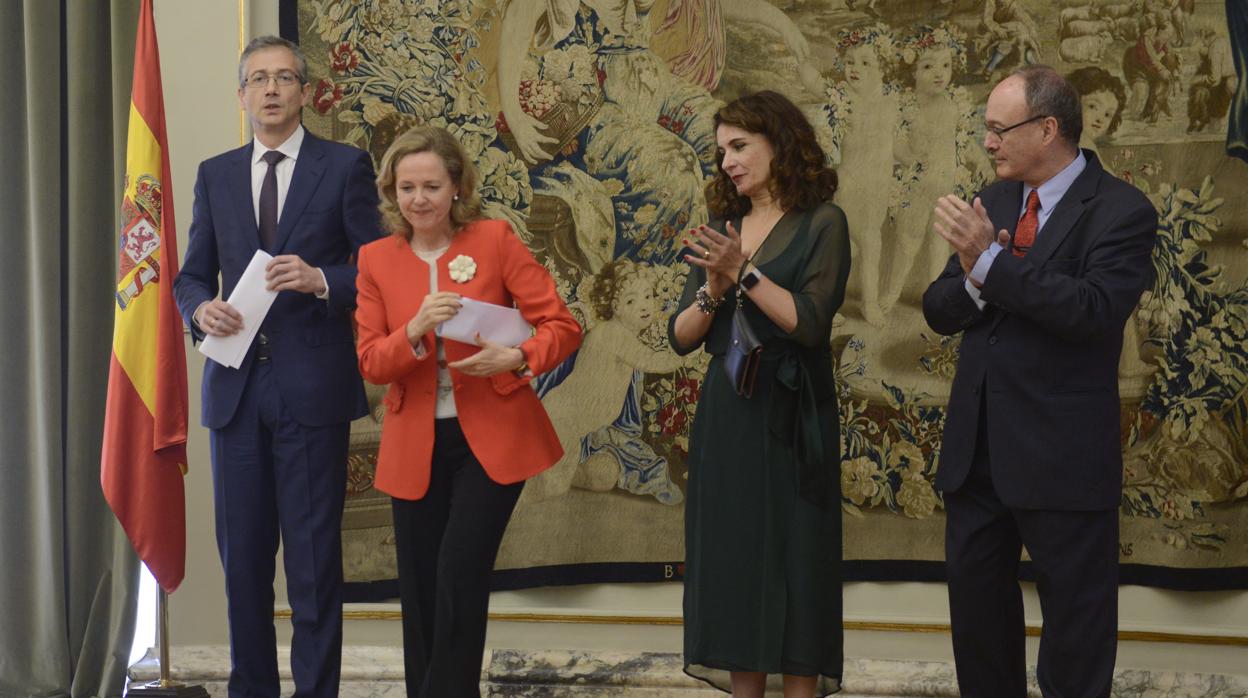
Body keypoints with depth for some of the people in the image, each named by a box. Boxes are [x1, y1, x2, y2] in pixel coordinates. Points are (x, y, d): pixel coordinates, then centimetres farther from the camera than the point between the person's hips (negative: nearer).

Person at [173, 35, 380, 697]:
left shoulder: (345, 166, 2)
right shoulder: (215, 175, 13)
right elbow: (191, 276, 15)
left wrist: (322, 281, -18)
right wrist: (201, 309, -7)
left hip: (312, 386, -4)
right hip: (235, 386, 4)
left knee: (314, 556, 0)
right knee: (242, 553, 9)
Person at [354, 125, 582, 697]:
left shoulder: (494, 240, -6)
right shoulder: (376, 259, 2)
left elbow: (562, 326, -7)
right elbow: (370, 363, -3)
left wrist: (516, 358, -26)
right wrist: (415, 331, -22)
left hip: (491, 439, -3)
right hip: (416, 448, 3)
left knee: (460, 575, -13)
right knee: (421, 590, 8)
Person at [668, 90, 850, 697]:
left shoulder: (820, 224, -2)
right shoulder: (721, 228, 12)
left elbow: (811, 321, -14)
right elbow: (681, 336, 7)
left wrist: (743, 272, -16)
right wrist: (713, 289, -10)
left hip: (788, 418, -5)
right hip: (724, 415, 5)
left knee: (794, 562, -2)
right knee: (733, 563, 5)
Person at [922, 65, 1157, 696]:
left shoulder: (1121, 212, -10)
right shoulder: (994, 202, 10)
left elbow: (1095, 311, -25)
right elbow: (939, 311, 8)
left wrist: (992, 261, -25)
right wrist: (973, 280, -14)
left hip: (1060, 456, -7)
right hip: (975, 449, 7)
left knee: (1076, 619, 3)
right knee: (976, 601, 15)